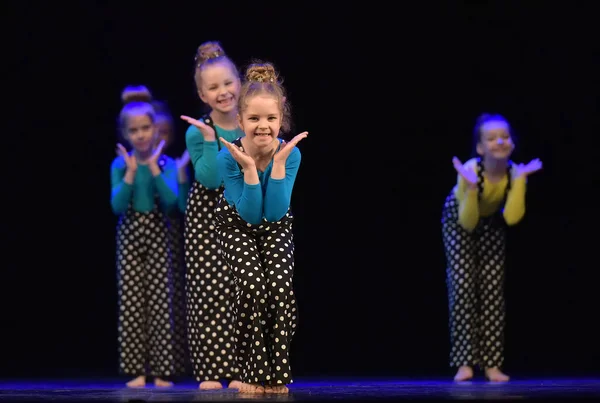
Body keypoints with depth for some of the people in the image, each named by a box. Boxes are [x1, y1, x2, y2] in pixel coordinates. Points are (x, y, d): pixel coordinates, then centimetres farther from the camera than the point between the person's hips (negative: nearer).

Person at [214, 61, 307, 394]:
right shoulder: (229, 157, -27)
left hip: (276, 228, 1)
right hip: (237, 226, -1)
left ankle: (277, 374, -8)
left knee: (281, 284, -21)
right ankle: (253, 372, -10)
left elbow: (275, 212, -29)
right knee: (253, 283, -24)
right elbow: (250, 215, -26)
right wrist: (249, 167, -36)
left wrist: (279, 161, -34)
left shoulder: (291, 154, -23)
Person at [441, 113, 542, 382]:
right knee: (462, 284, -12)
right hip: (459, 221, -3)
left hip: (491, 223, 3)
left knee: (493, 286, -2)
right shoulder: (470, 171, -34)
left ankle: (491, 363, 1)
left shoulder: (515, 172, -25)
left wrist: (520, 180, -37)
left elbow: (512, 218, -34)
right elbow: (468, 224, -32)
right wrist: (471, 187, -45)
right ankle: (465, 362, -9)